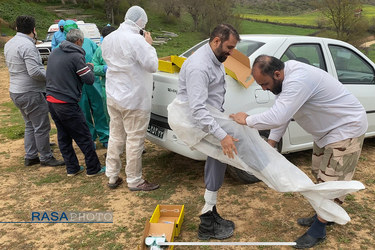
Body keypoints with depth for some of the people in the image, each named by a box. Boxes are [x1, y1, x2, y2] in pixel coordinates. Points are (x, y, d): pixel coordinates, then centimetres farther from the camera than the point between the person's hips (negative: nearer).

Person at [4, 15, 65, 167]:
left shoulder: (9, 44, 12)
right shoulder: (27, 45, -19)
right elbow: (35, 72, -26)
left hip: (15, 91, 10)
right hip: (31, 93, -10)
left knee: (30, 125, 19)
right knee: (42, 127, 1)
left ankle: (30, 156, 24)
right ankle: (46, 158, 10)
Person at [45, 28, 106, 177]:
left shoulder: (54, 52, 11)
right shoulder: (76, 56, -13)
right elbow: (89, 79, -11)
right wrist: (89, 67, 9)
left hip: (51, 101, 8)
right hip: (67, 104, -8)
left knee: (63, 137, 15)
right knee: (84, 137, 3)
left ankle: (72, 168, 25)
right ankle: (93, 169, 12)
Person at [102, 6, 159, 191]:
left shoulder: (108, 39, 7)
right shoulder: (137, 40, -18)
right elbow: (152, 66, -16)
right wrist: (149, 45, -2)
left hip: (112, 97, 8)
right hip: (134, 100, -8)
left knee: (115, 137, 16)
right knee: (135, 140, 3)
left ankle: (112, 177, 26)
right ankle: (134, 181, 15)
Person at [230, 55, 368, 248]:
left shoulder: (298, 80, -36)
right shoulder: (285, 77, -4)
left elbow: (277, 118, -43)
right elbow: (280, 113, 2)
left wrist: (246, 120, -28)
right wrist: (270, 143, -3)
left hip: (347, 129, -10)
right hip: (326, 130, 10)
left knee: (332, 182, -3)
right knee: (320, 174, 19)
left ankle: (317, 231, 9)